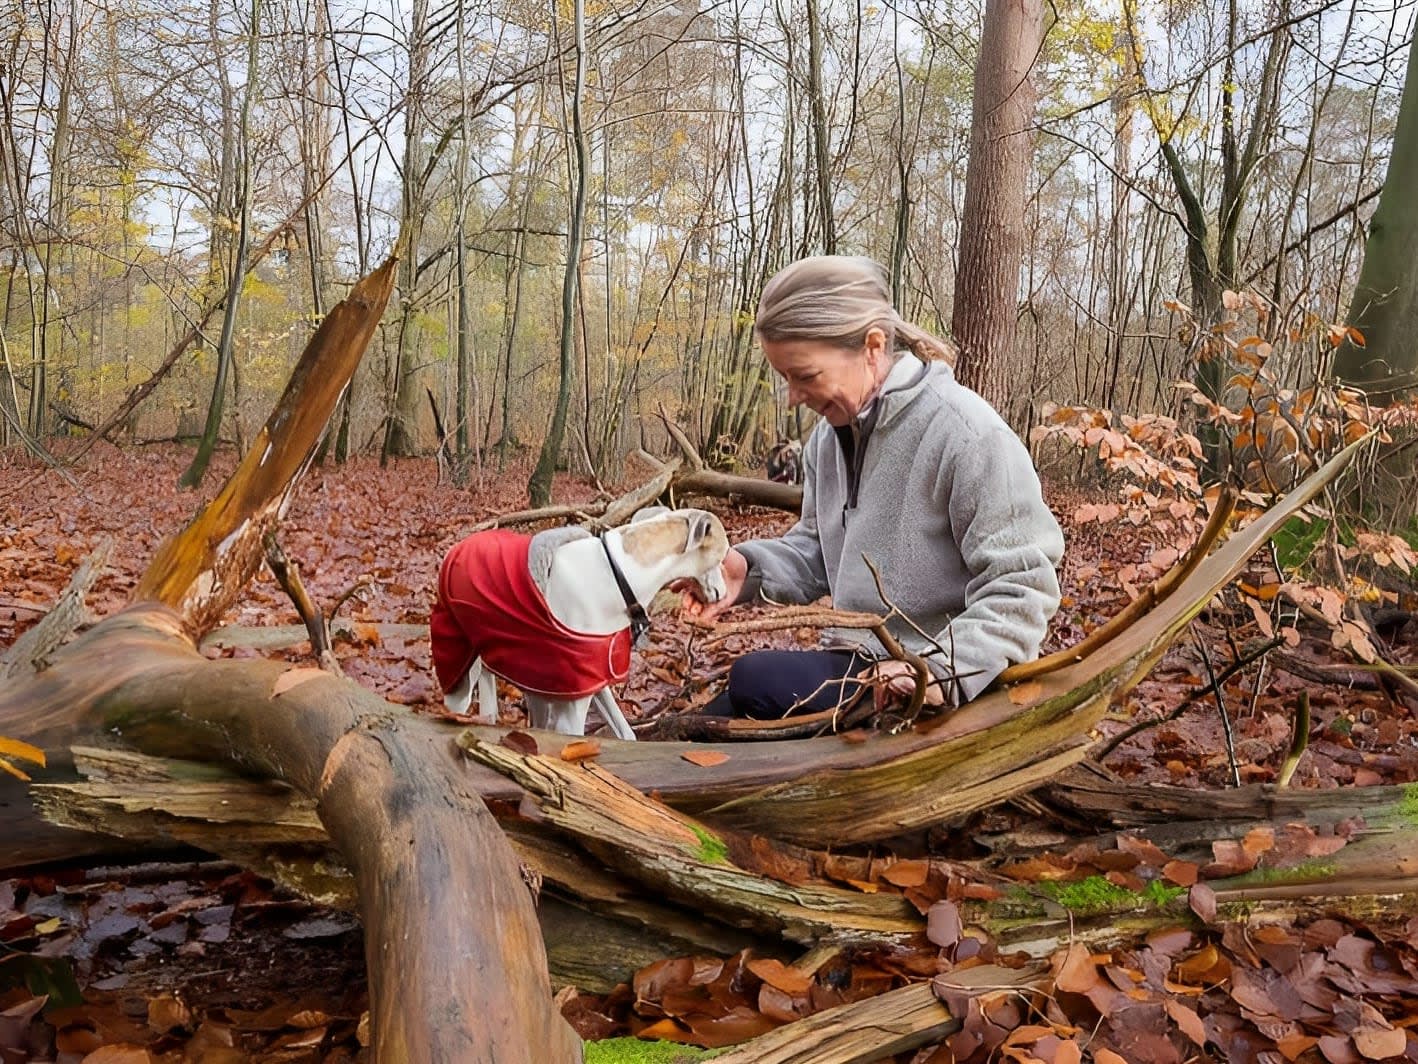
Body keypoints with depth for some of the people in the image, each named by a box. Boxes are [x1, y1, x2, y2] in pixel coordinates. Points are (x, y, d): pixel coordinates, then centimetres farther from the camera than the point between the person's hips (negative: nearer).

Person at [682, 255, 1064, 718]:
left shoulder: (966, 432, -19)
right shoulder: (829, 434, 7)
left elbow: (1021, 582, -19)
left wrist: (946, 670, -32)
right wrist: (749, 567, -6)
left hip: (950, 691, -8)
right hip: (854, 665, 8)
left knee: (753, 682, -24)